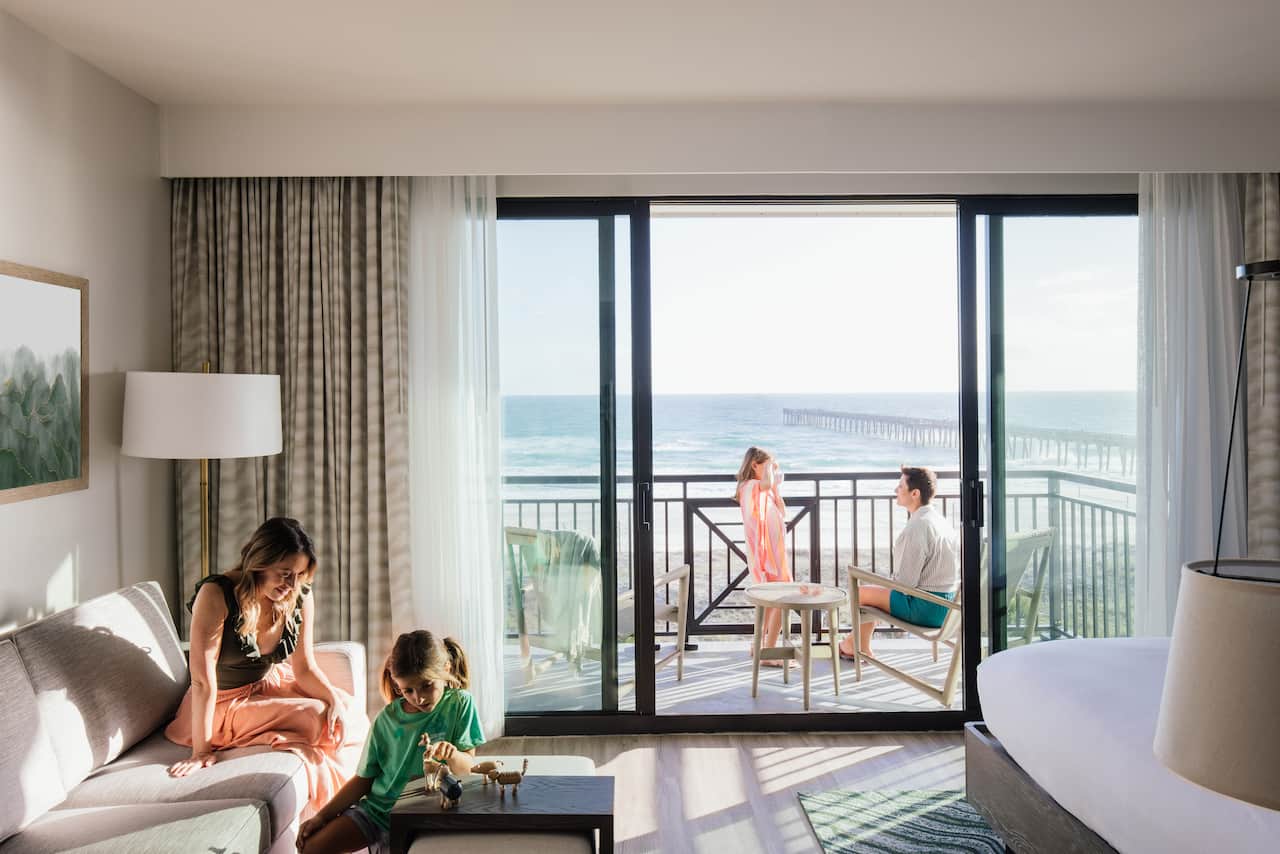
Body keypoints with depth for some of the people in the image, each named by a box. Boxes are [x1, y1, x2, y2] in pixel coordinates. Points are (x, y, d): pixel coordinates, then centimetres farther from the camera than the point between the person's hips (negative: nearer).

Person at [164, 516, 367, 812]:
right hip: (222, 702, -5)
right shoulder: (217, 595, -28)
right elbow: (203, 679, -27)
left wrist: (334, 697, -23)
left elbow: (304, 667, -5)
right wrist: (201, 751, -25)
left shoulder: (300, 598, -12)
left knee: (346, 708, -11)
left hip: (269, 684, 6)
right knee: (316, 717, -24)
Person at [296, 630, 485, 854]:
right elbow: (364, 779, 7)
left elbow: (468, 768, -11)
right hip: (375, 808, 4)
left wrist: (452, 755, -33)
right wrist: (322, 815, -1)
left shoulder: (460, 704, -9)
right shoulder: (386, 719, 0)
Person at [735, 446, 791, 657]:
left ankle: (760, 646, 27)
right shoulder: (750, 486, -13)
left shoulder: (765, 492, 17)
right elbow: (766, 483, -37)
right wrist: (769, 466, -18)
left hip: (774, 550, 10)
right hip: (765, 552, -10)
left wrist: (776, 487, 15)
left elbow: (782, 513, 20)